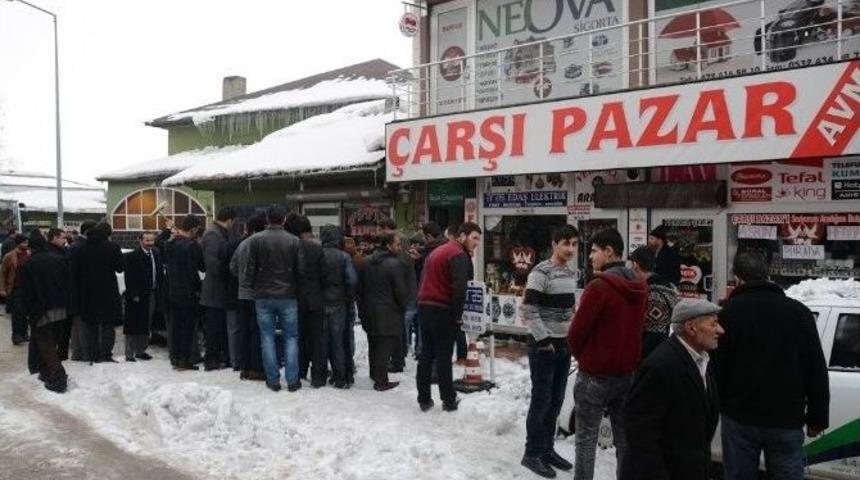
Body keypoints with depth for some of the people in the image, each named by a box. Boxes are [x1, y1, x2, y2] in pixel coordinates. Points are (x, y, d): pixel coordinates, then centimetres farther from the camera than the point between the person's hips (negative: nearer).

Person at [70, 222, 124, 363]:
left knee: (90, 325, 12)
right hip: (108, 293, -3)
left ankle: (92, 355, 13)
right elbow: (120, 268, -6)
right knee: (108, 325, 6)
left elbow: (74, 272, 2)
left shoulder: (81, 249, 1)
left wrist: (77, 292, 8)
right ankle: (106, 354, 1)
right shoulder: (112, 247, -9)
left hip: (87, 293, 3)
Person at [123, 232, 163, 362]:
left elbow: (160, 273, 11)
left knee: (146, 325, 11)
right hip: (137, 296, -6)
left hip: (152, 294, 6)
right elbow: (129, 277, -12)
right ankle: (129, 354, 8)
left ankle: (140, 351, 21)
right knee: (133, 326, 1)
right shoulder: (132, 256, -9)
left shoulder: (156, 254, 9)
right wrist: (134, 295, -16)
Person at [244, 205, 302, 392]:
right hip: (288, 296, 0)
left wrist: (249, 286, 10)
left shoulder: (256, 240, -6)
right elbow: (299, 269, -2)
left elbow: (250, 267, -3)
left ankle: (273, 380, 11)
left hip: (263, 296, 0)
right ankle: (292, 380, 8)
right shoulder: (294, 241, -6)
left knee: (267, 338, 8)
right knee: (291, 337, 8)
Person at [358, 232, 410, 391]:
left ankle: (374, 374, 32)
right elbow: (401, 290, -16)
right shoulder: (395, 264, -16)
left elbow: (360, 287, 10)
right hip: (388, 313, -7)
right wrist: (404, 307, 3)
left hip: (369, 312, 7)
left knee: (373, 345, 19)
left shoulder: (367, 262, 7)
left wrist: (362, 309, 17)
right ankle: (381, 381, 3)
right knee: (385, 347, -1)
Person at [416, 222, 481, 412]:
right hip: (442, 311, -8)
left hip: (424, 308, 8)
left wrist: (423, 303, 14)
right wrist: (458, 315, -12)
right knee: (443, 357, -1)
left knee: (426, 354, 11)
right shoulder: (459, 255, -11)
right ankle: (449, 401, 7)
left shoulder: (437, 251, 19)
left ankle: (424, 399, 15)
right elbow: (460, 287, -21)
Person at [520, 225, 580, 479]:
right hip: (543, 345, -8)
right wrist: (543, 339, -18)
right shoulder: (541, 273, -16)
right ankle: (532, 454, 11)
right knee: (541, 400, -1)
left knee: (556, 400, 14)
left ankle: (547, 449, 27)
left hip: (564, 344, 8)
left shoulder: (572, 274, 9)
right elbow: (528, 310, -19)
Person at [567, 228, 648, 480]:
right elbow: (635, 327, 11)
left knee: (586, 439, 4)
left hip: (595, 374, -7)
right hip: (627, 372, 7)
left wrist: (580, 355, 3)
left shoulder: (599, 286, -20)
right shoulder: (639, 287, 4)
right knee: (624, 438, 16)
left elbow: (576, 332, -15)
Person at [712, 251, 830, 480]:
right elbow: (817, 371, 4)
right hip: (787, 419, 2)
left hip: (739, 417, -1)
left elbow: (717, 366, -6)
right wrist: (817, 418, 12)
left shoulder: (729, 311, -7)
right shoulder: (799, 311, 1)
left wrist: (717, 405, 8)